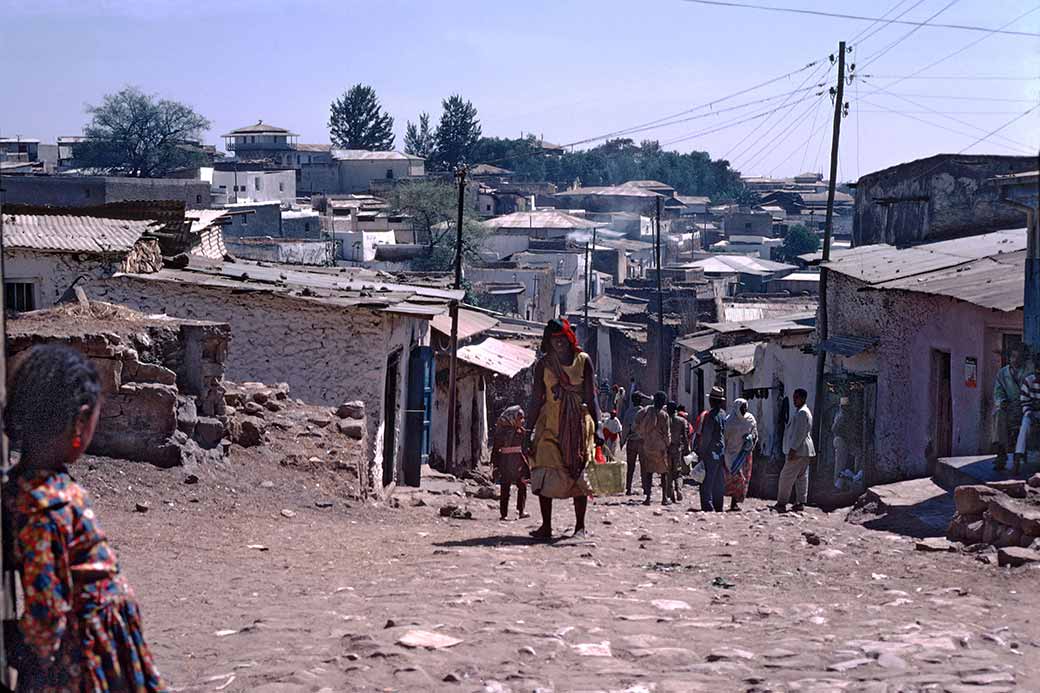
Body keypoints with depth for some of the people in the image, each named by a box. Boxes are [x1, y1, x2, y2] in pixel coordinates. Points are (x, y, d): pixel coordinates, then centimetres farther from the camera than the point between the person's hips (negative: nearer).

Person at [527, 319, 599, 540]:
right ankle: (546, 526, -2)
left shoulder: (583, 360, 2)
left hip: (578, 423, -1)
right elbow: (536, 398, 7)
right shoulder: (544, 363, 5)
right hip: (550, 423, 1)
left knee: (579, 473, 0)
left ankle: (580, 526, 8)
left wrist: (596, 428, -2)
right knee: (545, 471, -8)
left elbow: (591, 397, 2)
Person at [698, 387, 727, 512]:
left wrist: (701, 453, -10)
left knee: (706, 482, -7)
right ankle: (718, 508, 18)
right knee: (718, 482, 13)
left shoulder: (711, 415, -14)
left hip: (710, 453, -8)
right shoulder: (723, 414, 10)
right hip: (721, 453, 8)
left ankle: (708, 507, -12)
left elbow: (706, 437, -15)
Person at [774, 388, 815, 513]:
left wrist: (793, 449, -22)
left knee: (786, 476, -7)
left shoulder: (802, 413, -15)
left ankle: (781, 503, -5)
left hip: (798, 450, -11)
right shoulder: (803, 412, 18)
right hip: (805, 451, 11)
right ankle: (801, 503, 10)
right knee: (802, 477, 9)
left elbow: (800, 433, -21)